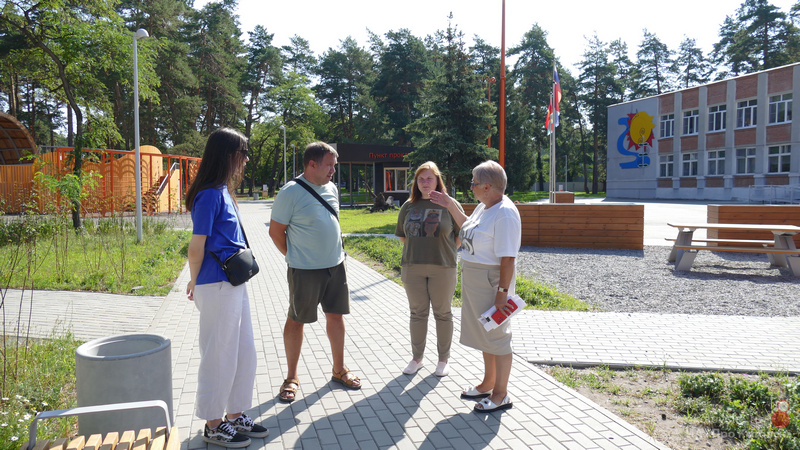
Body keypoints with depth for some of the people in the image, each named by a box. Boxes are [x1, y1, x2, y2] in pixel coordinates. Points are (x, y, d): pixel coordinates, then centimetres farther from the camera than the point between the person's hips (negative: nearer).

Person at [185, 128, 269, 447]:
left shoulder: (223, 191, 12)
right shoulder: (210, 194, -17)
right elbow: (196, 246, -13)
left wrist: (197, 282, 19)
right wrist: (195, 283, 0)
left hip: (234, 283, 9)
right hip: (217, 287, -9)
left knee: (244, 352, 17)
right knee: (219, 356, 4)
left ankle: (235, 415, 32)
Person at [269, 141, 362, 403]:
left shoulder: (331, 189, 8)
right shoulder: (290, 192, -14)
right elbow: (276, 231, -10)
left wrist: (337, 252, 13)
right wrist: (295, 257, -4)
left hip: (336, 265, 7)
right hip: (305, 270, -6)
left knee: (336, 315, 13)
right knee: (296, 320, 6)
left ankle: (339, 369, 27)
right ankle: (292, 377, 19)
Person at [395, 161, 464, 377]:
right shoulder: (408, 206, 7)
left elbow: (462, 236, 3)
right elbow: (402, 235, 16)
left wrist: (446, 252, -1)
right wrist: (416, 251, 7)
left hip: (442, 268, -3)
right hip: (413, 268, 3)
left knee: (443, 313, 8)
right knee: (417, 313, 11)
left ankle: (443, 359, 22)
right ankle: (416, 358, 25)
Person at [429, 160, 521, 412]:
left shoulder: (505, 213, -22)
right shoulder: (484, 207, 8)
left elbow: (508, 258, -25)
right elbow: (468, 228, 27)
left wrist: (502, 292, -25)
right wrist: (450, 206, 20)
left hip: (492, 282, -10)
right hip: (474, 281, 10)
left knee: (497, 337, 2)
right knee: (484, 333, 20)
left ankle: (501, 394, 16)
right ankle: (488, 384, 35)